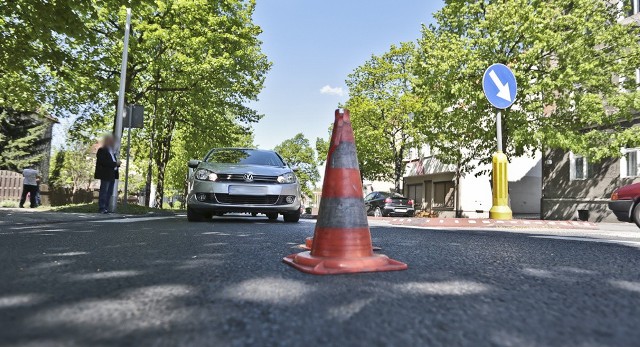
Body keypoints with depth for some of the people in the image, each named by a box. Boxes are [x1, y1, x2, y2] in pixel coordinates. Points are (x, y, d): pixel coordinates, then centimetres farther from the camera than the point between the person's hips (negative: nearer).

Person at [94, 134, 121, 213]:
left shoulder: (112, 151, 20)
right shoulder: (102, 150, -6)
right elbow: (103, 162, -19)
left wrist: (117, 163, 3)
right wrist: (115, 163, -19)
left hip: (112, 175, 9)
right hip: (105, 175, -9)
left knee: (109, 192, 10)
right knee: (104, 191, -7)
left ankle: (106, 208, 15)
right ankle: (101, 208, -4)